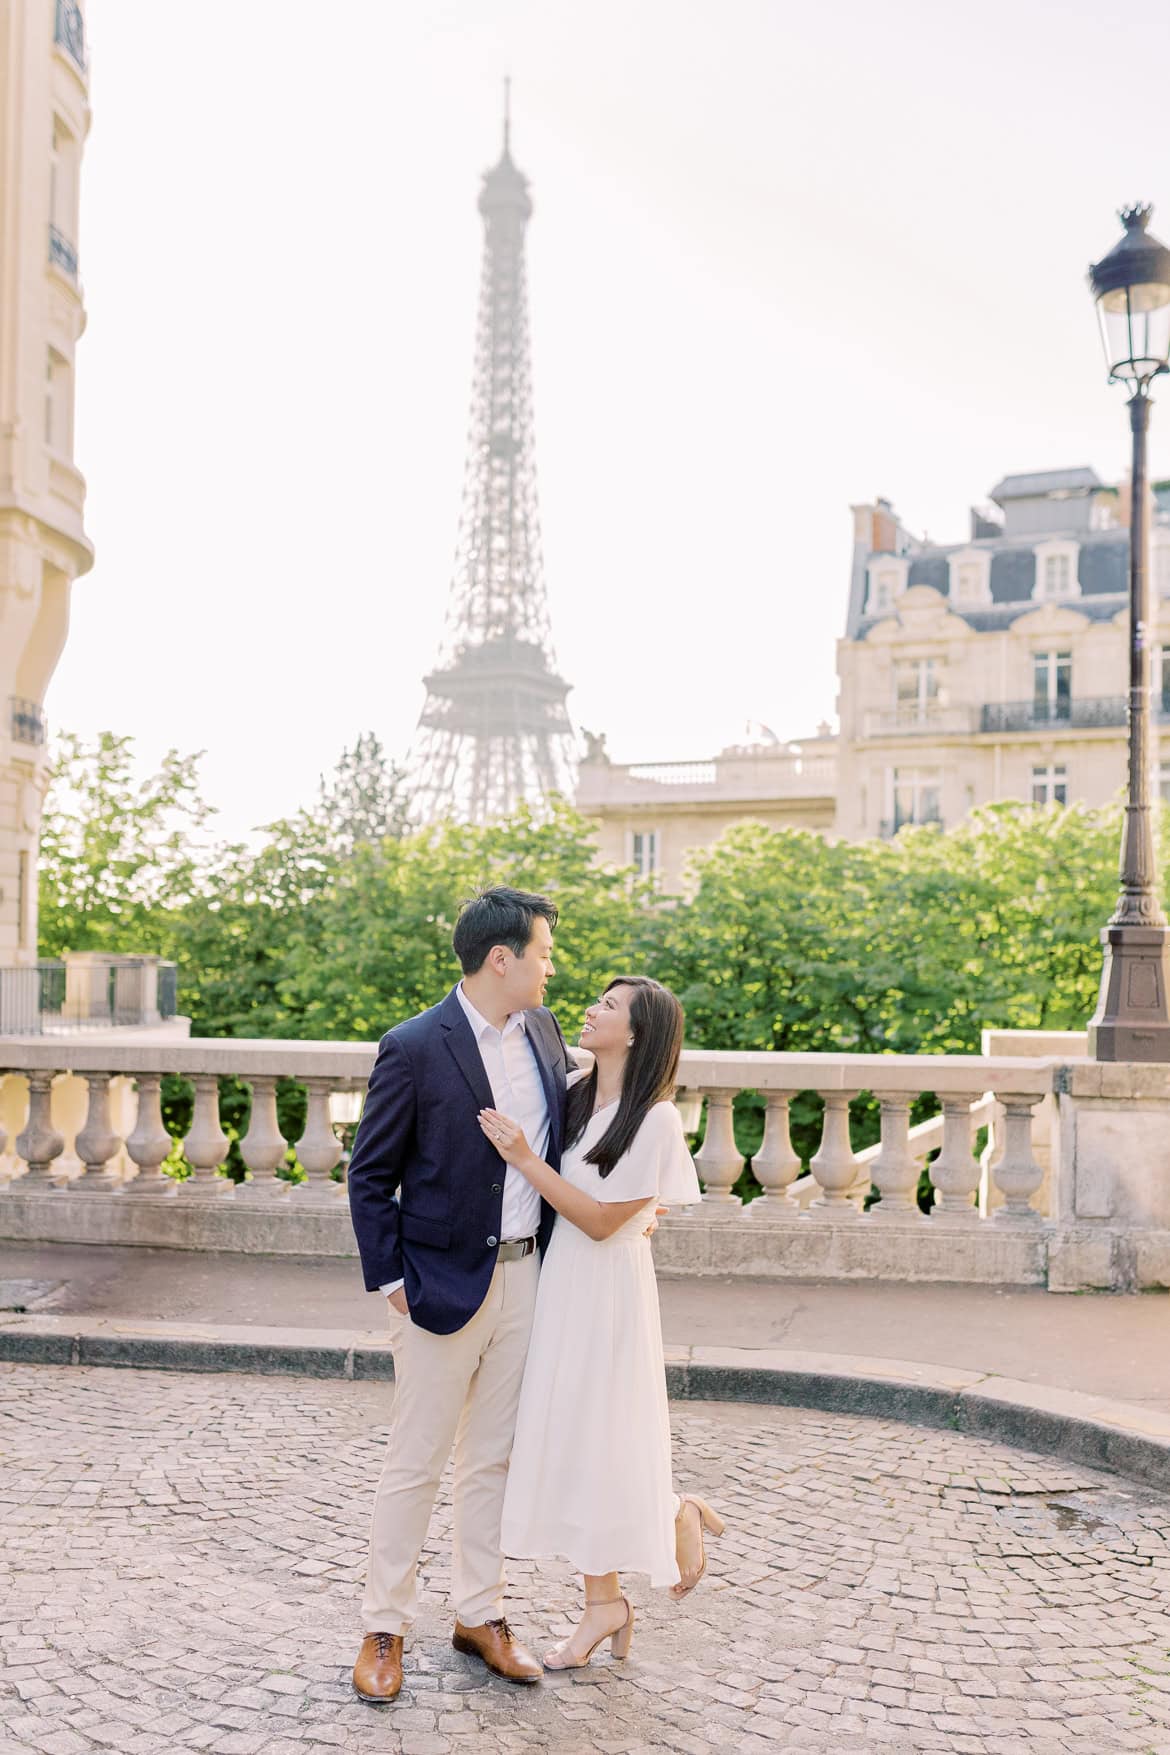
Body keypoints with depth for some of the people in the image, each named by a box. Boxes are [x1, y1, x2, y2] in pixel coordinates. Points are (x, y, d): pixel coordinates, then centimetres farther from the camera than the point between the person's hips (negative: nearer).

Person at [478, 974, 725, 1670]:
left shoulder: (655, 1119, -16)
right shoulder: (579, 1097, 4)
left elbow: (602, 1221, -18)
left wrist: (524, 1159, -20)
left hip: (607, 1289, -7)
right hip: (559, 1280, 7)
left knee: (603, 1440, 2)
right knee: (568, 1439, 11)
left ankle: (680, 1517, 34)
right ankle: (605, 1603, 25)